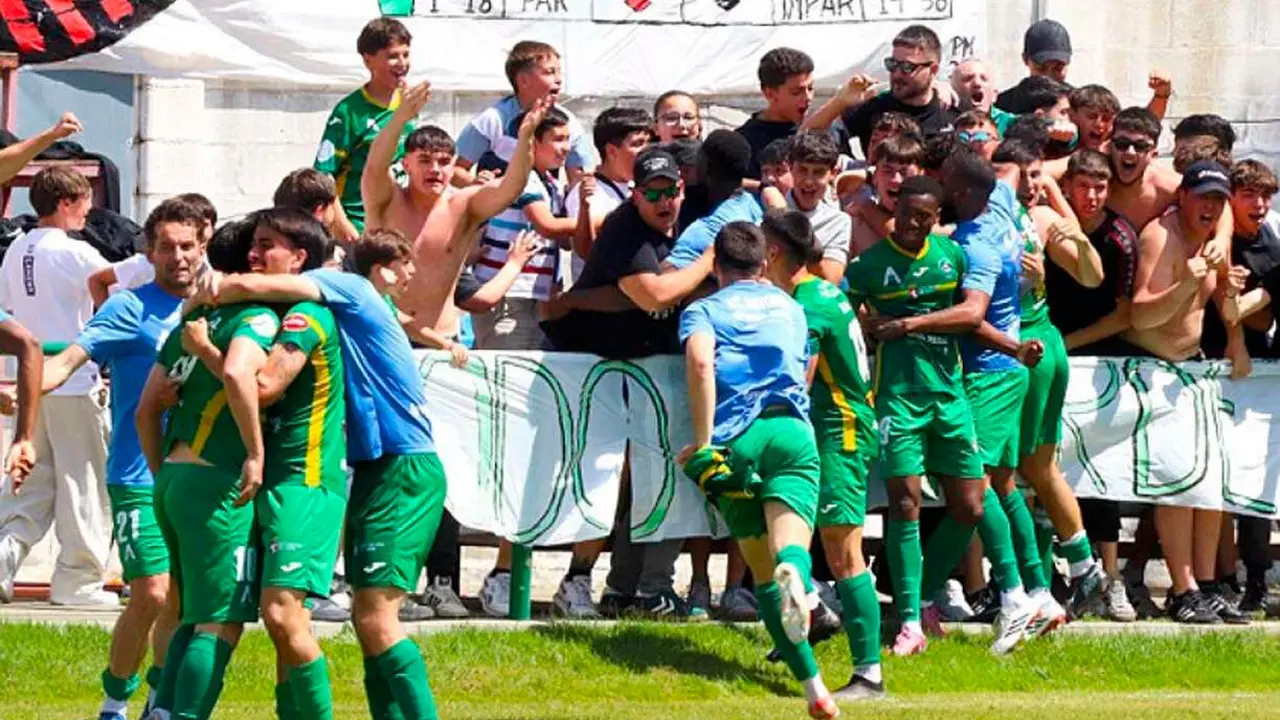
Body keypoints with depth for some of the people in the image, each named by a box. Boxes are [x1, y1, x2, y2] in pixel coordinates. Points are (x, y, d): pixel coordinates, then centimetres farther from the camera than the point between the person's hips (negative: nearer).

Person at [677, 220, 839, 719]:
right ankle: (796, 577, -59)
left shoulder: (704, 310, 14)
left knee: (763, 572, 9)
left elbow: (700, 361, -9)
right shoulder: (790, 308, 27)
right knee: (788, 543, -20)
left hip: (734, 440, -1)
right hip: (792, 430, 1)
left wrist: (702, 439, -7)